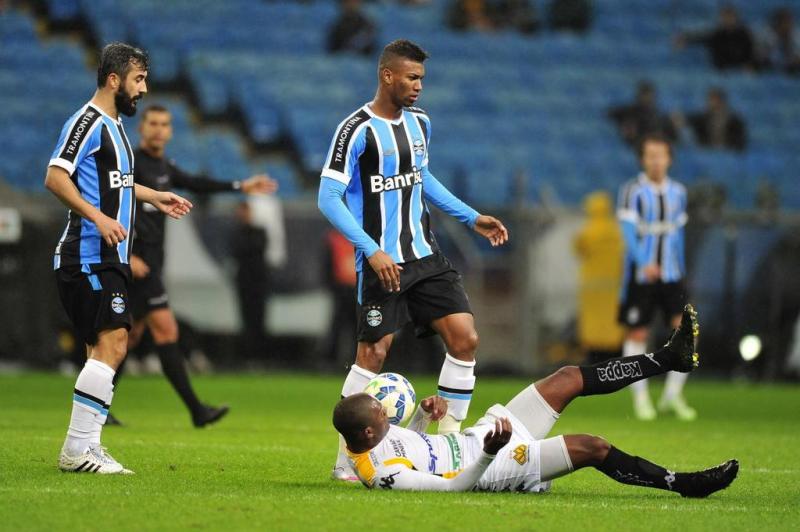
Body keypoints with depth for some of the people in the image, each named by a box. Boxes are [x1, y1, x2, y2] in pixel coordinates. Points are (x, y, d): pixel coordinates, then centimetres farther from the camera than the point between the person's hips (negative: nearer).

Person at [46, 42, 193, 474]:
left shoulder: (113, 124, 19)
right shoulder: (87, 123, -11)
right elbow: (55, 177, -20)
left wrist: (152, 197, 36)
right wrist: (98, 217, -28)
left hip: (108, 258, 11)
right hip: (87, 256, -11)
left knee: (103, 349, 9)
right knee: (112, 344, -16)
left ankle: (85, 447, 10)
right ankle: (77, 449, -16)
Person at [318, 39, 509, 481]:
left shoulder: (419, 122, 10)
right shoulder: (357, 130, -13)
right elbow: (328, 199, -15)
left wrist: (472, 218, 22)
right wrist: (373, 252, -22)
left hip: (426, 257, 7)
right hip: (381, 262, -7)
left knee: (465, 339, -3)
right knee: (373, 352, -7)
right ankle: (347, 458, 6)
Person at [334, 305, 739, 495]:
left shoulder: (366, 436, -6)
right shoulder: (384, 474, -33)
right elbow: (453, 486, -31)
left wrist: (423, 415, -1)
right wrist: (489, 452, -44)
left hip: (475, 438, 9)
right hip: (490, 467, -9)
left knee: (568, 379, 5)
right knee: (592, 448, -15)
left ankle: (670, 357, 16)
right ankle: (681, 483, 5)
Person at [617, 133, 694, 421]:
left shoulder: (678, 192, 9)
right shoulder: (632, 191, -6)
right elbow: (629, 232, -15)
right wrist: (644, 262, -29)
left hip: (671, 275, 4)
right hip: (640, 276, -4)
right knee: (637, 335, 1)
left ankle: (673, 395, 4)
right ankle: (640, 397, 15)